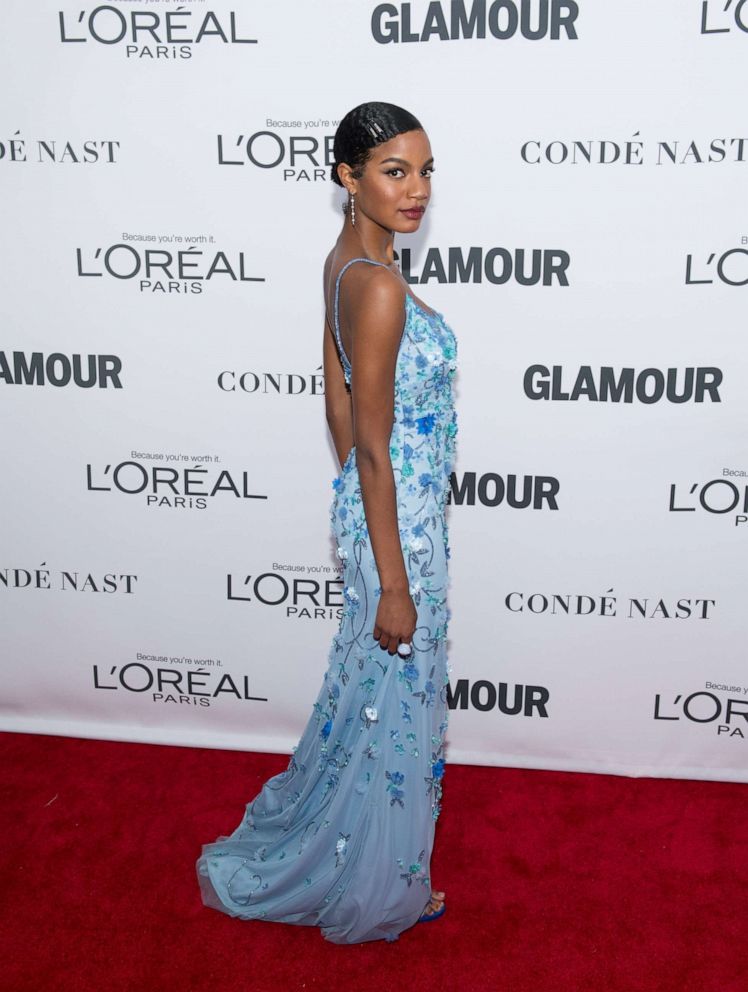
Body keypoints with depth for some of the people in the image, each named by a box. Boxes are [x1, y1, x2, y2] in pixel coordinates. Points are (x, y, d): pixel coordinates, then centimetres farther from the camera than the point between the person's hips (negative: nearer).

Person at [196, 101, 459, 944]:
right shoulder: (379, 287, -24)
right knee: (393, 699, 9)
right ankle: (372, 889, 32)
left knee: (375, 693, 24)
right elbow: (375, 449, -23)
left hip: (378, 506, 10)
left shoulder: (346, 261, 5)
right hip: (396, 519, -10)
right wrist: (393, 583, -19)